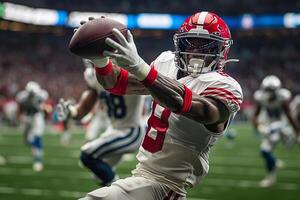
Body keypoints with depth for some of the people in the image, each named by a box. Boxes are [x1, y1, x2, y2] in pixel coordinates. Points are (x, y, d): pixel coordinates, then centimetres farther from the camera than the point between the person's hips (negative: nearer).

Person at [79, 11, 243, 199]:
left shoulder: (225, 87, -14)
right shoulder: (168, 62, 7)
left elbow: (193, 106, -34)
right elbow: (118, 83, 8)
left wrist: (140, 68, -43)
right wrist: (100, 60, -15)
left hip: (163, 184, -8)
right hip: (142, 171, 8)